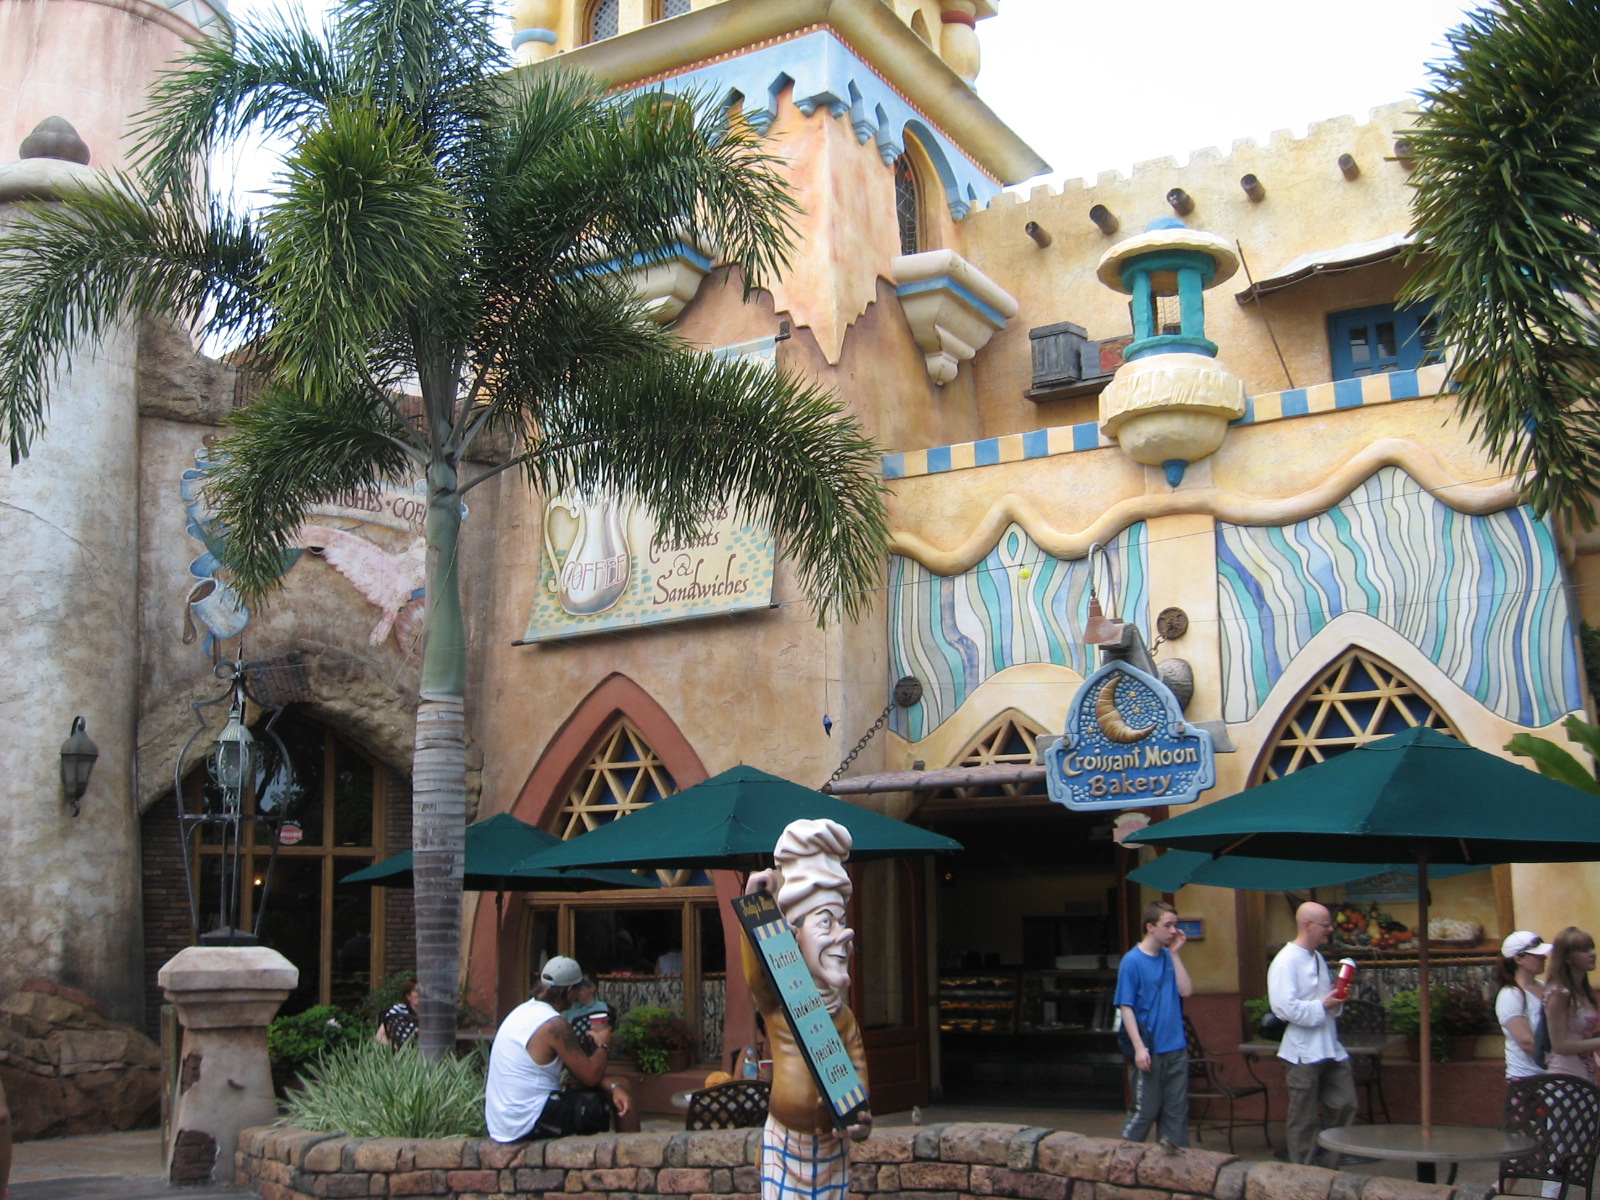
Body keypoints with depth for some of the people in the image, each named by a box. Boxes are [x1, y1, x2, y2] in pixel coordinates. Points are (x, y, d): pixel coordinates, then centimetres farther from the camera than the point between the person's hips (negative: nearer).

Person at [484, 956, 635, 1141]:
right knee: (624, 1105, -1)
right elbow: (590, 1075, -17)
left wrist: (613, 1087, -2)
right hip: (528, 1124, -10)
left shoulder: (524, 1010, 9)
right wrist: (603, 1046, 3)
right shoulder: (555, 1025, -20)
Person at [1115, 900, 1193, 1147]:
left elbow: (1186, 991, -3)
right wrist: (1139, 1047, -18)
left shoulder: (1169, 957, 8)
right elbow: (1126, 1007, -12)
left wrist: (1175, 953, -4)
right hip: (1150, 1050, -6)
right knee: (1145, 1110, 1)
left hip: (1176, 1048, 6)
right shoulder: (1132, 961, -10)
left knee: (1177, 1111, 10)